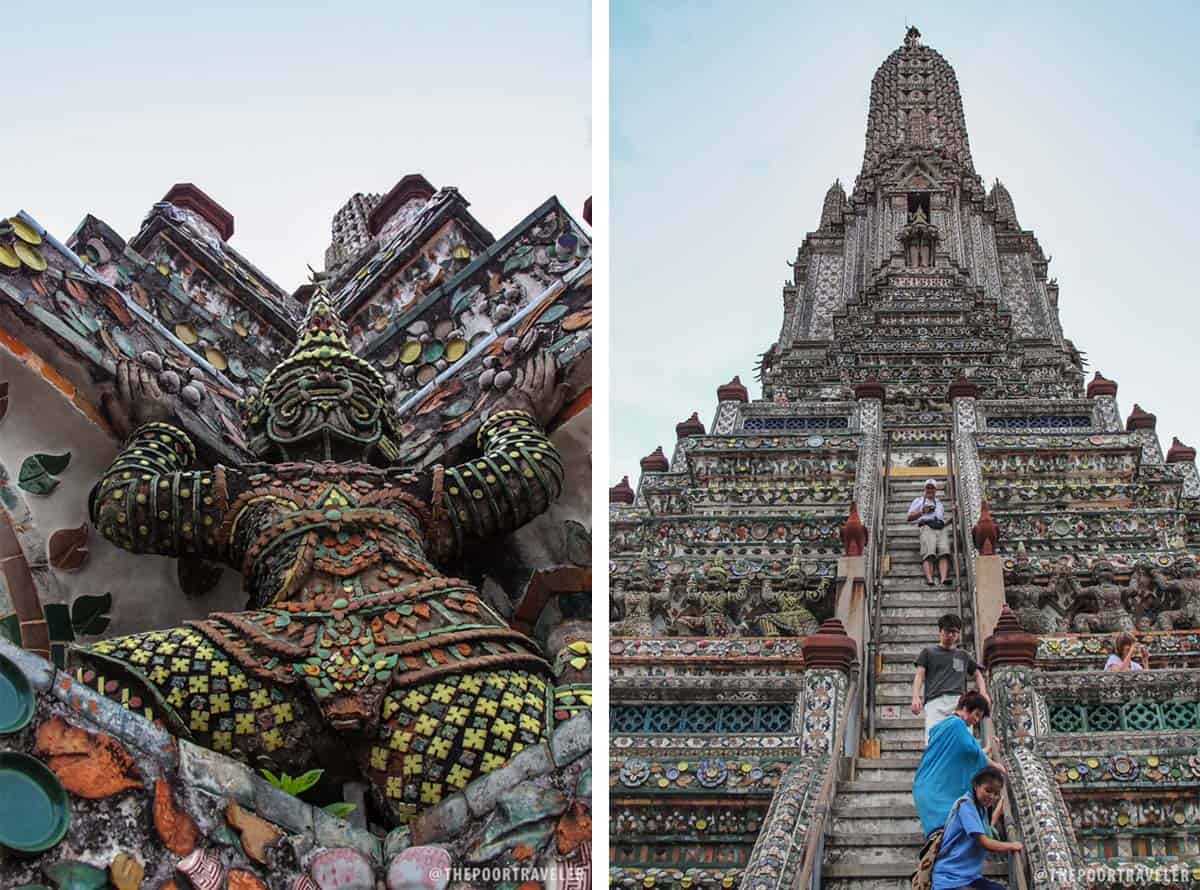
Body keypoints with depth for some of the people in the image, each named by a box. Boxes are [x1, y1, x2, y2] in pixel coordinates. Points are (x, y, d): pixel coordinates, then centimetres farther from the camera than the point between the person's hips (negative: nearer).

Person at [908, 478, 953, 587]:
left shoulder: (939, 501, 39)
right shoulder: (919, 500, 27)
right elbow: (910, 517, 16)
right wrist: (922, 511, 0)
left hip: (941, 528, 3)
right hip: (927, 527, -3)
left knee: (944, 552, -25)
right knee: (928, 554, -28)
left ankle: (944, 578, -45)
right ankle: (929, 579, -46)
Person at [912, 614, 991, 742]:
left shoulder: (963, 656, 29)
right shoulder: (928, 652, 23)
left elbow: (978, 675, 31)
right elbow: (919, 675, 14)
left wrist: (983, 693, 9)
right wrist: (916, 697, -4)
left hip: (959, 701, 2)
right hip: (935, 701, -2)